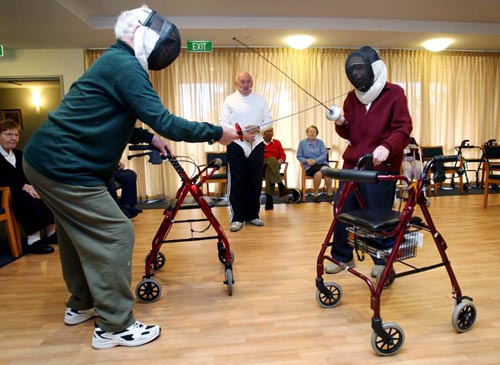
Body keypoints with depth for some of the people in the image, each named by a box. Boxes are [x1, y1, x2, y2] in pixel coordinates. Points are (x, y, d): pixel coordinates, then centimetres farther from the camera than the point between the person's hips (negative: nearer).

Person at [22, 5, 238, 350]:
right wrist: (216, 133, -14)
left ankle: (81, 304, 38)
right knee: (115, 235, -6)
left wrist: (151, 140, 13)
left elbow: (109, 121, 23)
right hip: (64, 166, -11)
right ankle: (114, 327, 5)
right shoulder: (125, 65, -16)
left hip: (46, 158, 11)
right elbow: (164, 121, -23)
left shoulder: (114, 61, 17)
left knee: (79, 234, 21)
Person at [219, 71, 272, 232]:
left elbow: (268, 121, 8)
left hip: (256, 144, 3)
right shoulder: (229, 100, 4)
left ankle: (252, 215, 17)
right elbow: (223, 122, -5)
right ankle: (237, 218, 5)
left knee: (255, 181, 5)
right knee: (237, 182, -2)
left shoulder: (260, 100, 11)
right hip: (236, 145, -2)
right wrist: (241, 134, -16)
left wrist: (257, 128, -12)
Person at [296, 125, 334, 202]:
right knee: (318, 173, -36)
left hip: (321, 163, 2)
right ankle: (316, 194, -18)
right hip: (309, 166, -2)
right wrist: (307, 160, -12)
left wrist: (315, 160, -14)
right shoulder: (302, 142, 12)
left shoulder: (320, 142, 14)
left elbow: (324, 155, 3)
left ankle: (329, 193, -17)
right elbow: (299, 156, 8)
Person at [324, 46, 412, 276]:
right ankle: (343, 257, 24)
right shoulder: (352, 97, 13)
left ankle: (382, 261, 25)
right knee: (342, 211, 6)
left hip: (381, 167, -5)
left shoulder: (394, 93, -1)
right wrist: (341, 123, -3)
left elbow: (403, 130, -8)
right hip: (351, 165, 5)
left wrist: (387, 146, -26)